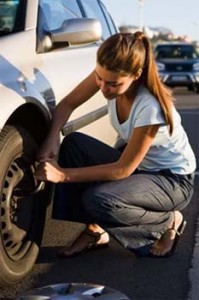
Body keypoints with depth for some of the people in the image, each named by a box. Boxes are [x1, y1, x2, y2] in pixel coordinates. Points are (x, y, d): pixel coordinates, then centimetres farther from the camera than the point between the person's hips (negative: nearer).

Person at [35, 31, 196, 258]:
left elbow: (123, 169, -26)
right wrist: (51, 140, -24)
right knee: (73, 142, -16)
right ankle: (94, 231, -4)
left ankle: (169, 222, -3)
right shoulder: (108, 75, -17)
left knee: (98, 201, -31)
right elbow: (68, 104, -4)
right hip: (135, 165, 7)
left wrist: (62, 175, -28)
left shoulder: (150, 108, -34)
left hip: (173, 179, -7)